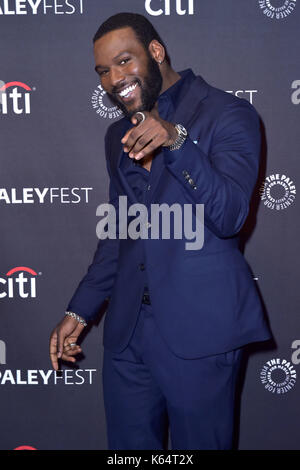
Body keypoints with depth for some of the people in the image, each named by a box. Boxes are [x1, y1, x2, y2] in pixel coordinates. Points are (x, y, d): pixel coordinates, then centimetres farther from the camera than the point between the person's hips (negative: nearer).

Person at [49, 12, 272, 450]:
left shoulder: (228, 114, -5)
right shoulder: (118, 135, 14)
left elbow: (230, 216, -16)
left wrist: (177, 141, -28)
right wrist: (80, 310, 14)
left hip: (199, 331, -5)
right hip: (127, 331, 6)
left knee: (200, 442, 7)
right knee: (129, 445, 13)